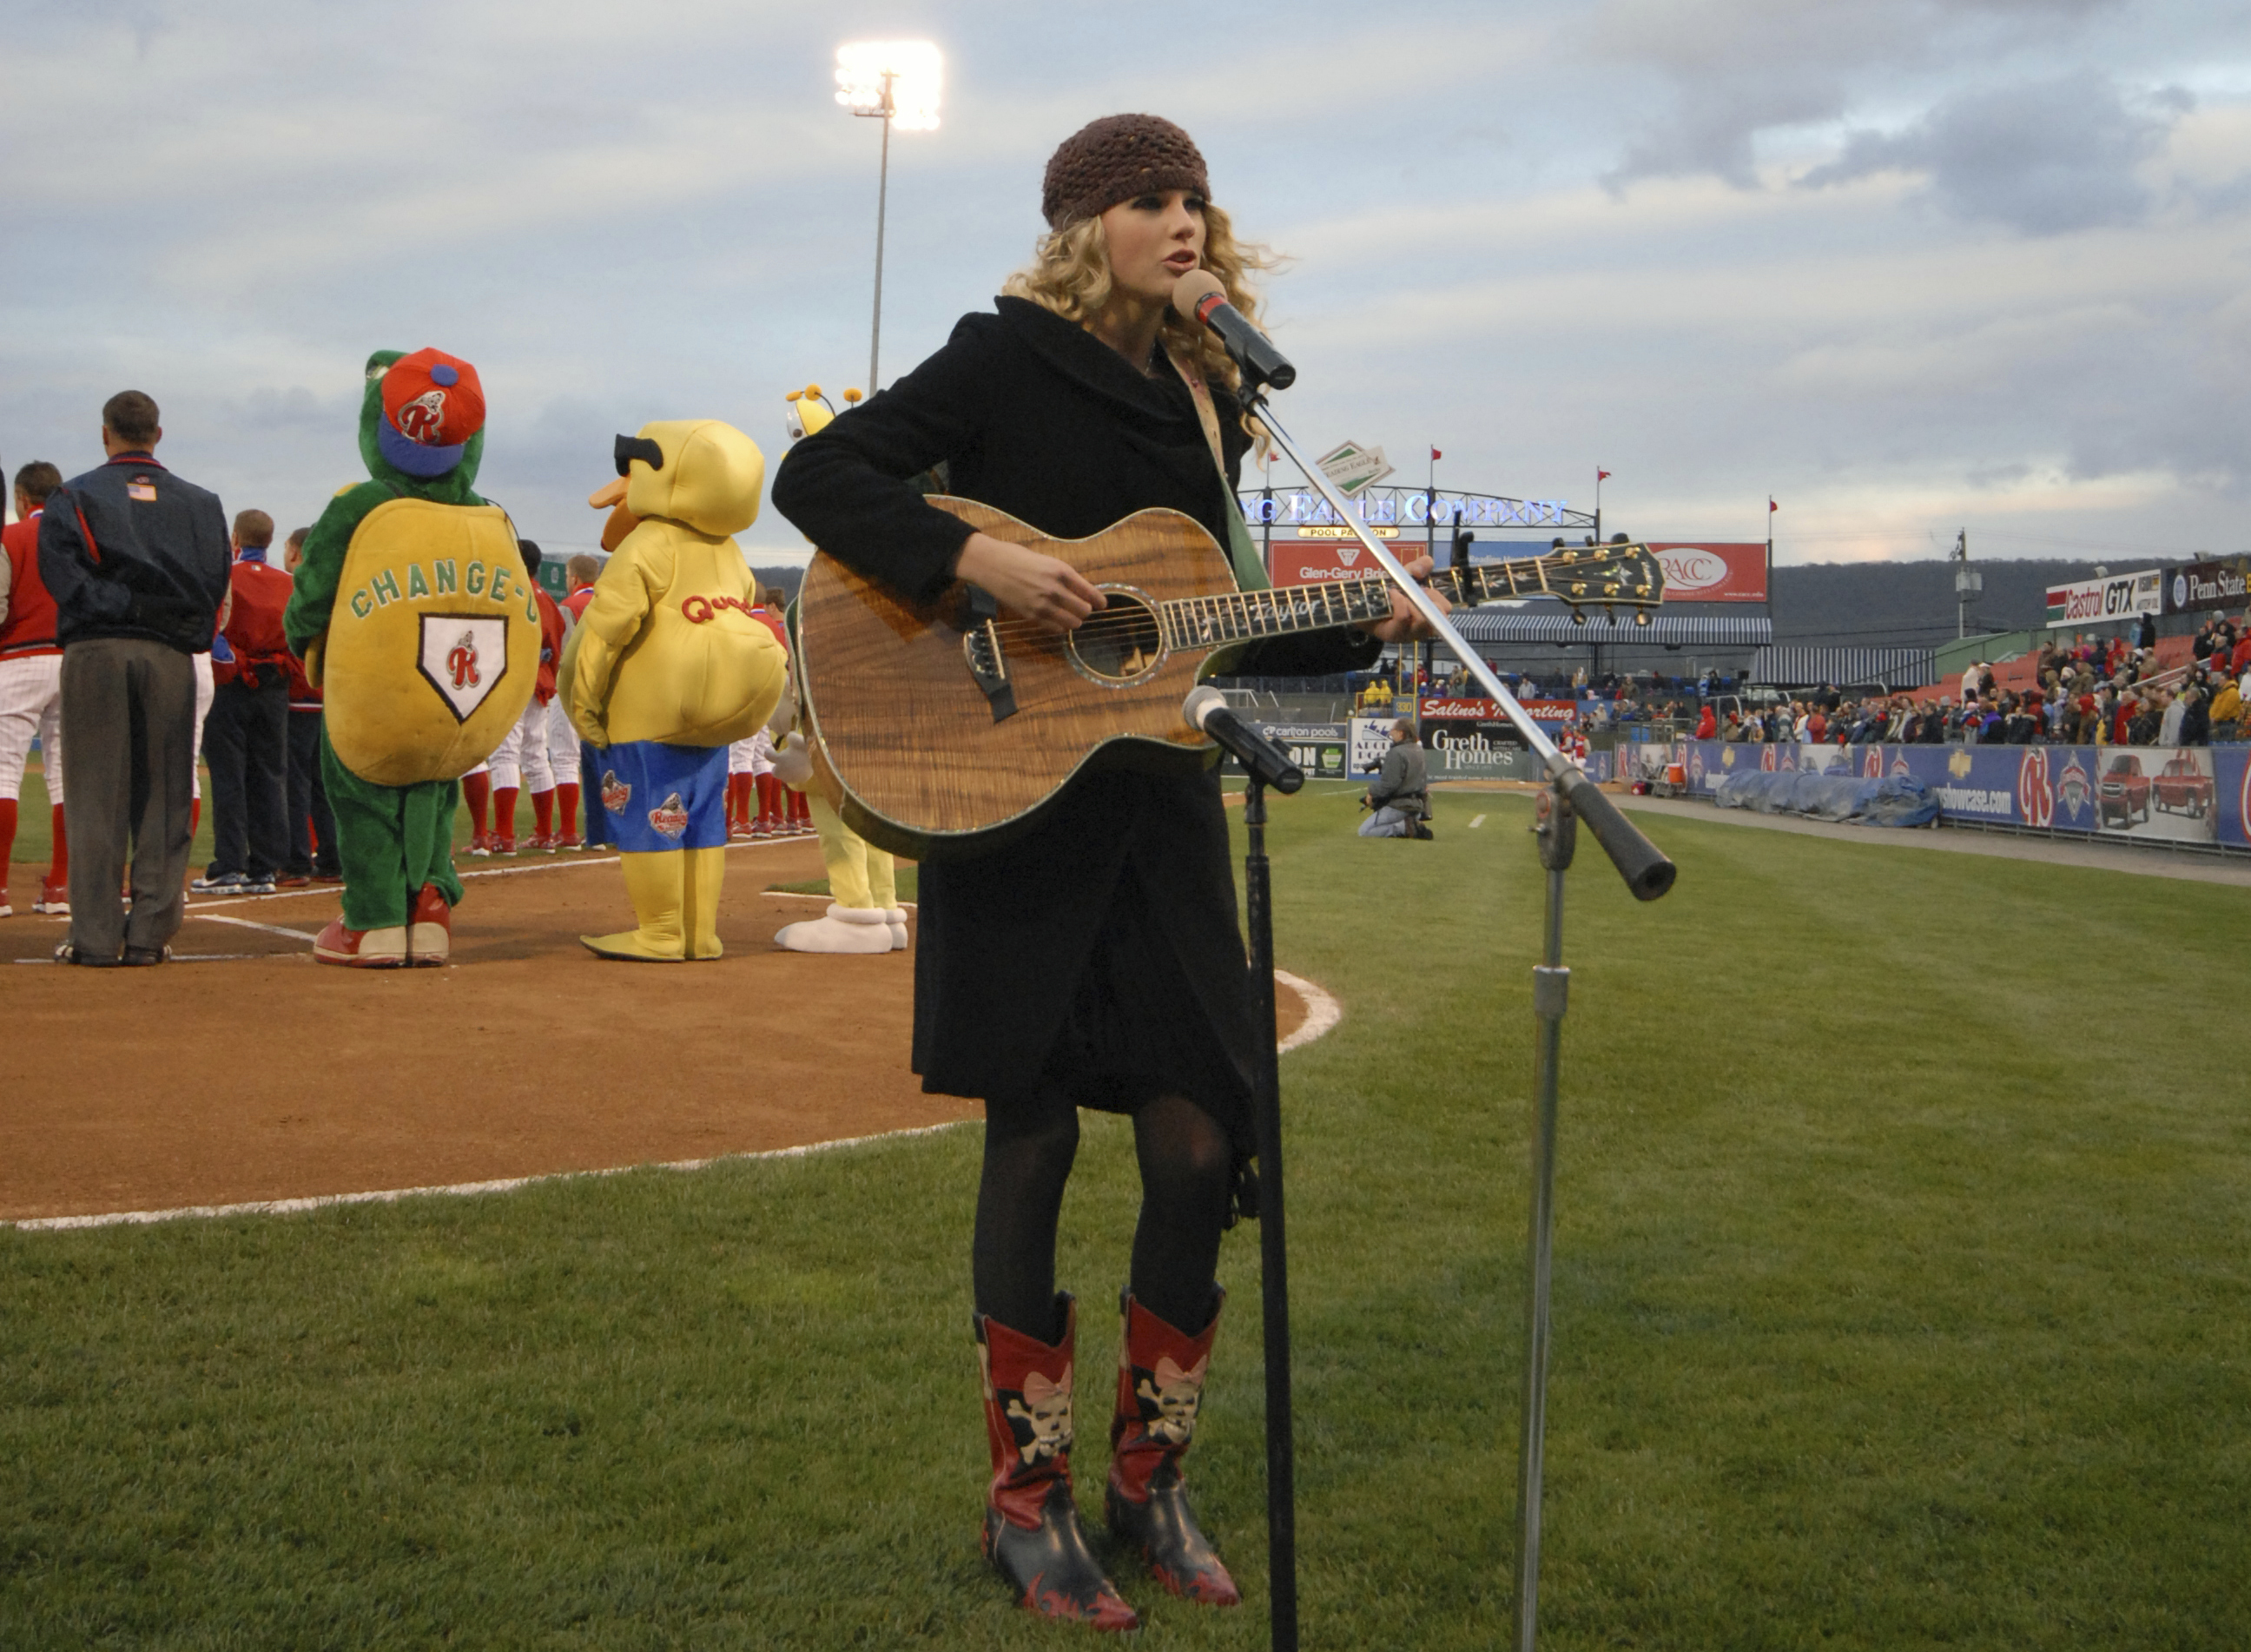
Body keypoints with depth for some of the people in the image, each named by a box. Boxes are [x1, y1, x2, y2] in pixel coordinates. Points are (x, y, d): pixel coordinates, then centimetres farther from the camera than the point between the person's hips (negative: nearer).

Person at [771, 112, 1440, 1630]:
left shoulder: (1202, 396, 13)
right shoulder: (1009, 360, -5)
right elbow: (817, 478, -12)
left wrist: (1358, 631, 4)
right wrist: (973, 556, -24)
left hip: (1158, 807, 6)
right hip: (1014, 805, -5)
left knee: (1199, 1146, 2)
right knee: (1035, 1142, 2)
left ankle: (1152, 1477, 21)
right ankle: (1028, 1503, 16)